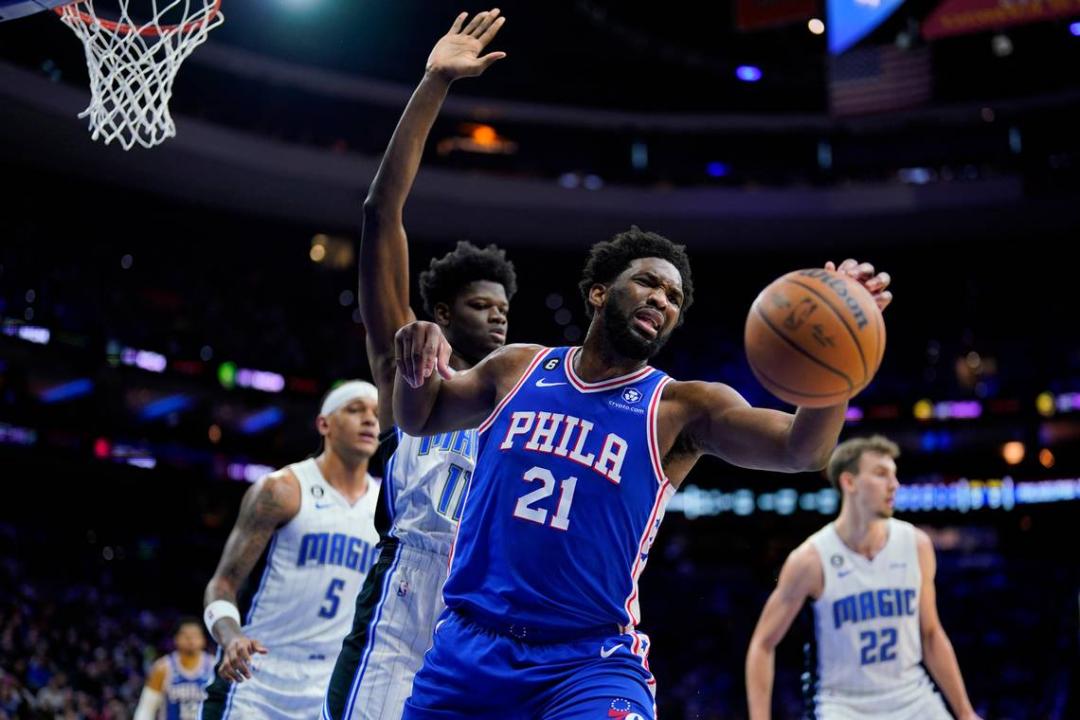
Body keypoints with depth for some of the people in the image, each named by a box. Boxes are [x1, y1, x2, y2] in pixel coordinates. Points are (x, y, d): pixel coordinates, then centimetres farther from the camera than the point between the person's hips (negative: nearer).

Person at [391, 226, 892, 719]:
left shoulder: (683, 407, -2)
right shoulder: (518, 370, 7)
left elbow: (802, 450, -17)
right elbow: (420, 418, 20)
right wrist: (417, 367, -3)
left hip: (588, 661, -3)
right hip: (468, 644, 3)